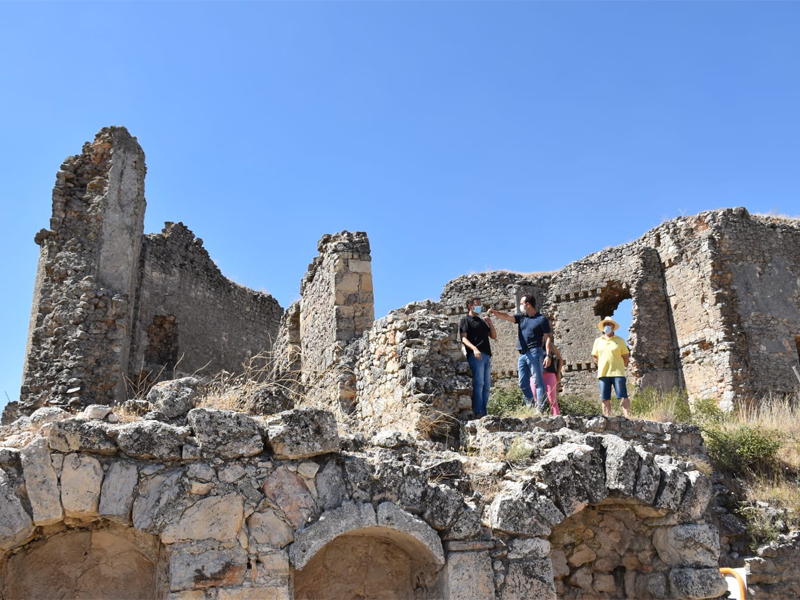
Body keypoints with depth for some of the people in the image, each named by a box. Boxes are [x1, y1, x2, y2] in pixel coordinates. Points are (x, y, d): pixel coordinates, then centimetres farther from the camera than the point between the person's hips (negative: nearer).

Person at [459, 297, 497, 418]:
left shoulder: (482, 321, 26)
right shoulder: (466, 320, 5)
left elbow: (494, 336, 26)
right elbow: (463, 338, -8)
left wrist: (491, 324, 9)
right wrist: (474, 348, -23)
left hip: (487, 355, 8)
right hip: (475, 355, -8)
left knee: (486, 385, 6)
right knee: (478, 384, -13)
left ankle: (484, 412, 10)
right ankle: (478, 412, -14)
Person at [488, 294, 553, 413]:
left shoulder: (542, 319, -1)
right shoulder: (521, 317, 16)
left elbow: (548, 338, -5)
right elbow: (507, 317, 7)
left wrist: (548, 355, -13)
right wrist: (494, 312, -11)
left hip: (534, 353, -7)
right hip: (522, 354, 7)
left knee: (538, 381, -8)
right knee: (523, 383, 6)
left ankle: (541, 409, -8)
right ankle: (531, 406, 13)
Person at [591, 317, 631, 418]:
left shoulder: (620, 340, 7)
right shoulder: (598, 341, 12)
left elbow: (626, 357, 9)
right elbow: (595, 357, 16)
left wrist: (619, 367, 2)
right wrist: (603, 367, 7)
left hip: (618, 373, -2)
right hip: (603, 374, 2)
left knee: (623, 397, -8)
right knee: (605, 400, 2)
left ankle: (627, 417, -9)